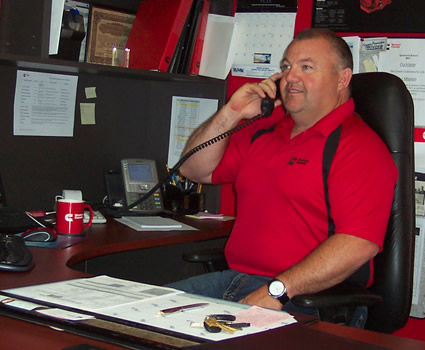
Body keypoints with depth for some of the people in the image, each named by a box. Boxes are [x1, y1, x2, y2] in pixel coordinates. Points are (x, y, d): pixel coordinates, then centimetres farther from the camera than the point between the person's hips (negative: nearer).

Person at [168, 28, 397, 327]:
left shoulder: (361, 147, -8)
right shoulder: (266, 130, 18)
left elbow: (360, 243, -20)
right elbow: (195, 170, 22)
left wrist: (276, 290, -25)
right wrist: (231, 114, 7)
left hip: (306, 301, -7)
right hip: (233, 279, 8)